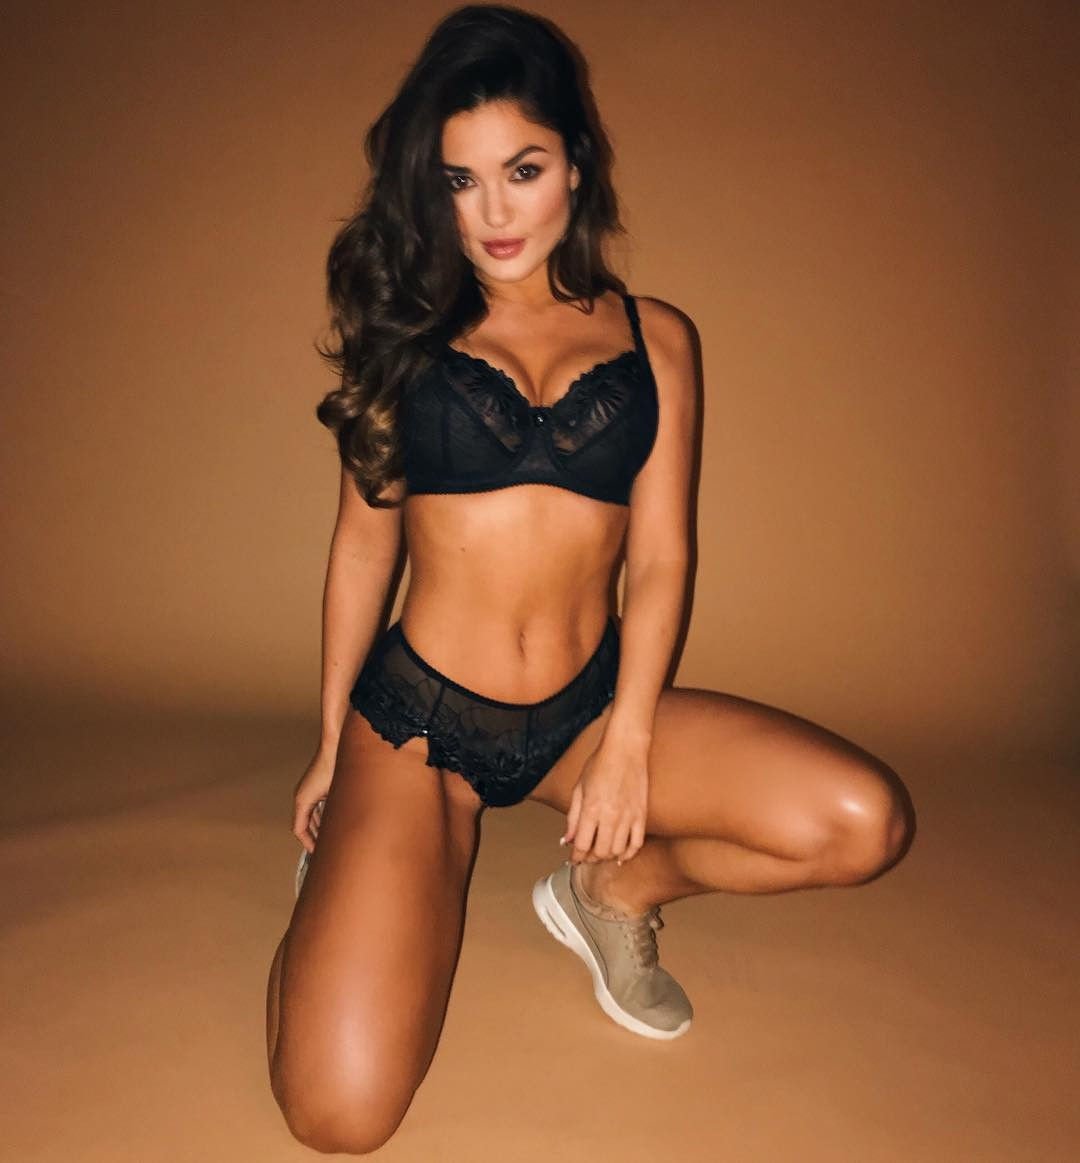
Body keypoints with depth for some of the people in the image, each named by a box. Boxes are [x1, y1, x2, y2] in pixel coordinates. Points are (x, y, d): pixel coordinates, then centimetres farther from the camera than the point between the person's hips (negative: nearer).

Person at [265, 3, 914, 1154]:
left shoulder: (652, 337, 5)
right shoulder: (406, 329, 4)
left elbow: (659, 559, 1)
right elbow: (363, 541, 7)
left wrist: (629, 746, -8)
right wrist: (330, 744, 11)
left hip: (587, 705, 2)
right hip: (415, 713, -1)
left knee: (864, 822, -17)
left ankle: (614, 888, 10)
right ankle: (366, 869, 17)